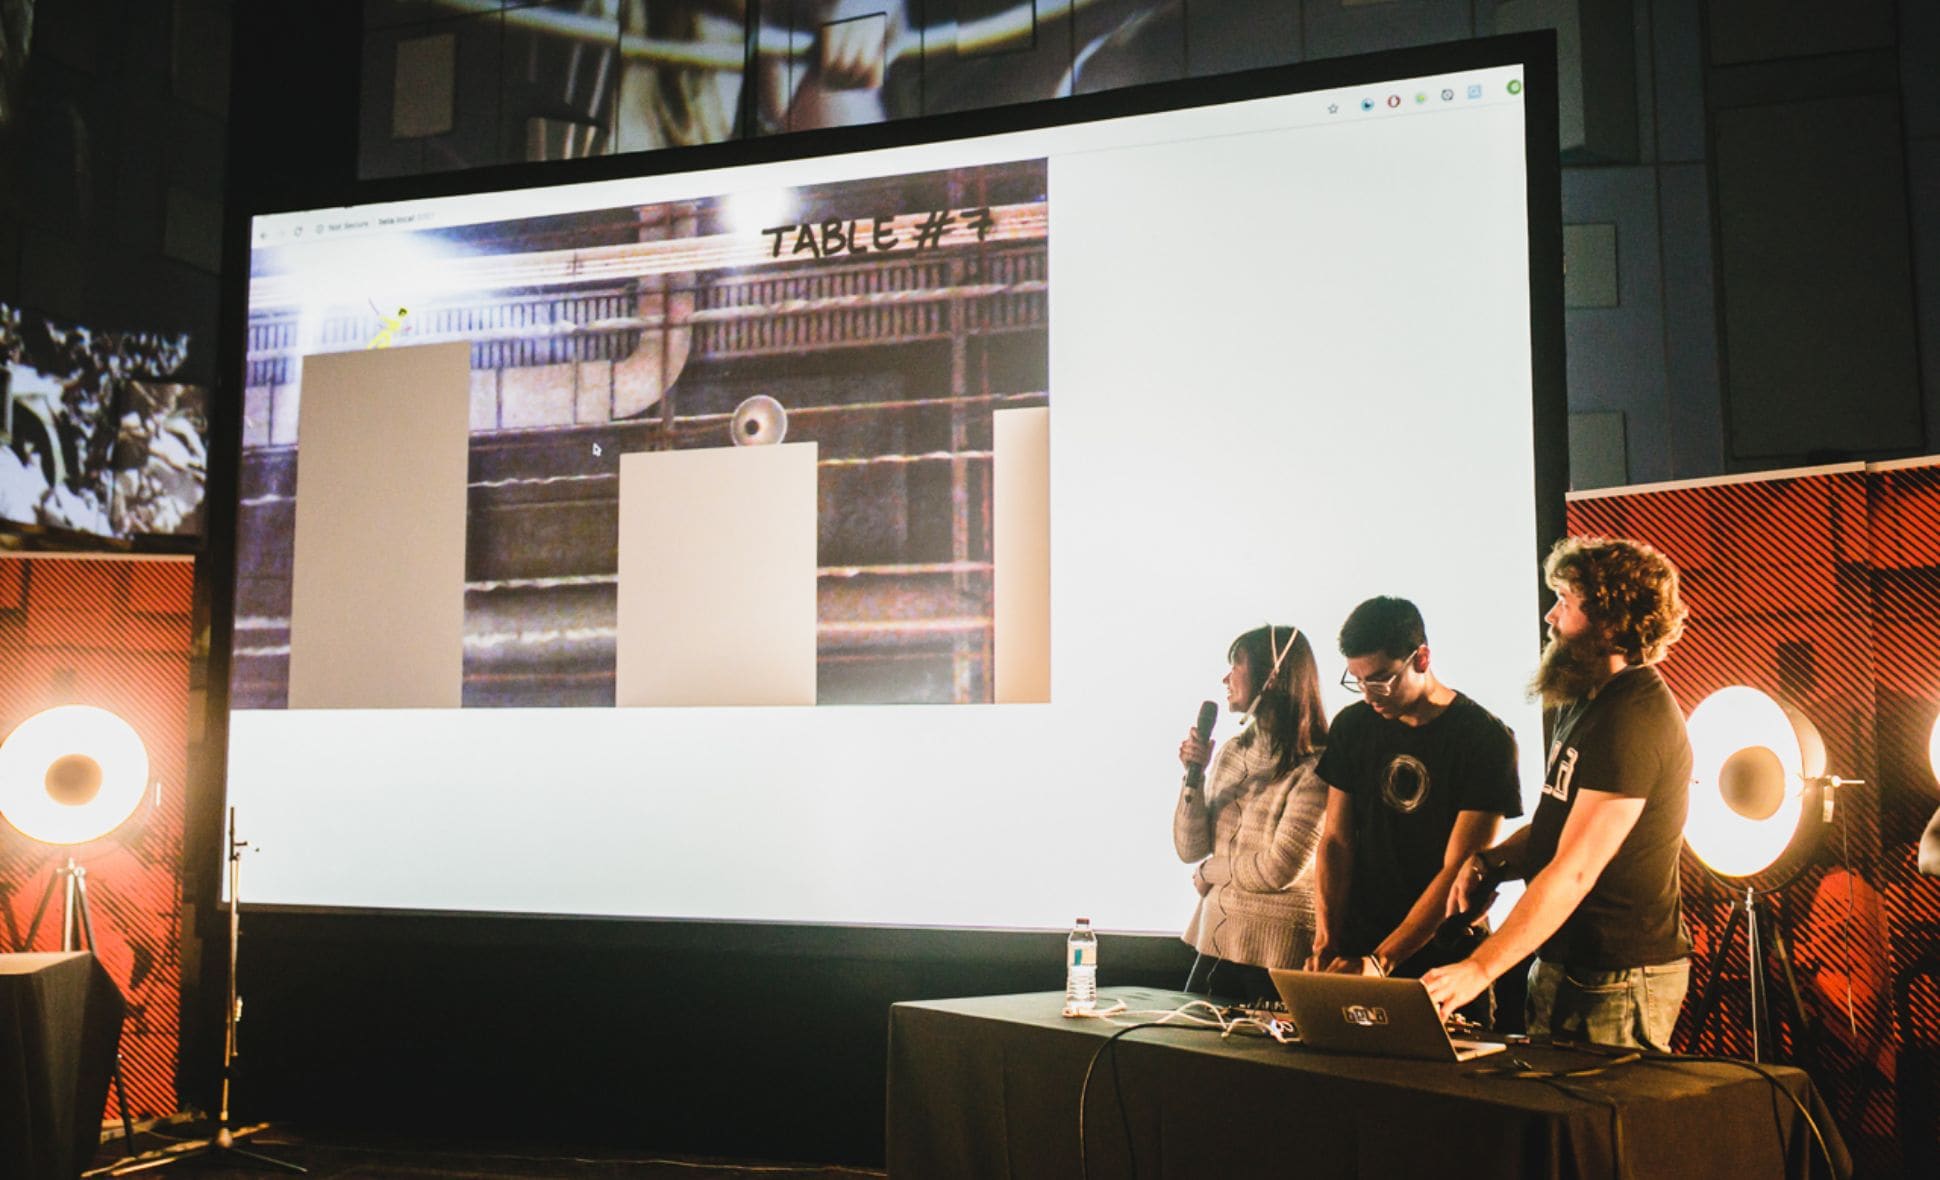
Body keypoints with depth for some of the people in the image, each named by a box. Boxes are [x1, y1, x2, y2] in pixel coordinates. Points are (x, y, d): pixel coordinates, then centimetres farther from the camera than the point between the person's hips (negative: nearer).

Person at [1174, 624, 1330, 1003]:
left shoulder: (1314, 768, -15)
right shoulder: (1232, 752, 7)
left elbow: (1280, 869, -17)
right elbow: (1190, 849, 6)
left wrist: (1209, 872, -1)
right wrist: (1193, 774, -7)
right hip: (1217, 939, 7)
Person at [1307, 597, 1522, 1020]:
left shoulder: (1486, 738, -10)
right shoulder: (1352, 726, 5)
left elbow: (1457, 871, -14)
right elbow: (1336, 841, 5)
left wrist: (1380, 961, -20)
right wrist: (1327, 942, -8)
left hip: (1444, 963, -3)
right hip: (1357, 952, 4)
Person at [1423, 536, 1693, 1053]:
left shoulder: (1633, 718, -20)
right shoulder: (1584, 702, 12)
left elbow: (1575, 871, -26)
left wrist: (1479, 969, -30)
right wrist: (1491, 860, -2)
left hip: (1618, 981, -9)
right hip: (1563, 964, 9)